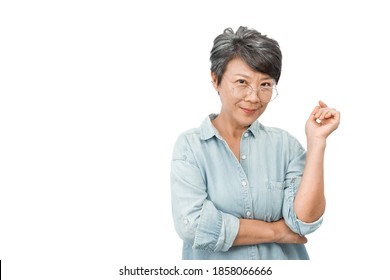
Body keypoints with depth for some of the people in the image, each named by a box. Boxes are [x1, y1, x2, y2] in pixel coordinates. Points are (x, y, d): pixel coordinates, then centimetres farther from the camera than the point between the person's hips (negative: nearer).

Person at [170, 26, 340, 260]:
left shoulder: (285, 144, 0)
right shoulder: (190, 145, -5)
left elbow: (303, 223, -9)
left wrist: (317, 140, -11)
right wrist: (275, 231, -9)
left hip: (283, 258, 1)